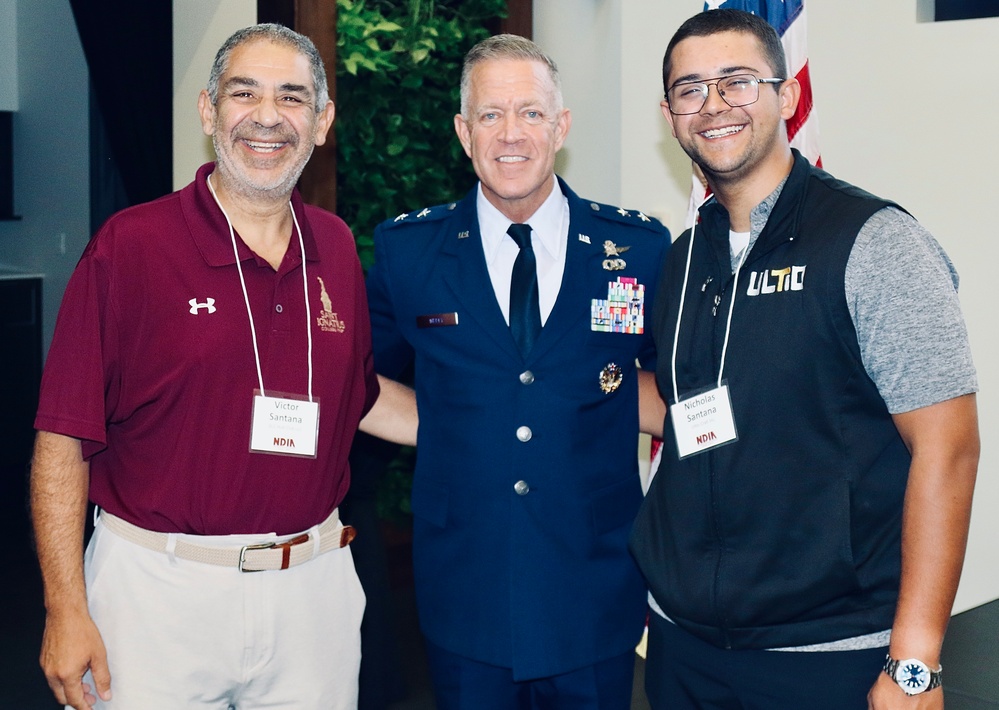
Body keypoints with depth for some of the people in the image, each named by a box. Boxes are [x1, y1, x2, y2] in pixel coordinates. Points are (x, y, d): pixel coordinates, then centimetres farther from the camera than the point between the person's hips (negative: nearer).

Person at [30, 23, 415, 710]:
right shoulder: (130, 245, -9)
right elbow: (65, 436, -9)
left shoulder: (336, 248, 6)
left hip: (312, 592, 4)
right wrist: (67, 610, -12)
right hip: (159, 588, -4)